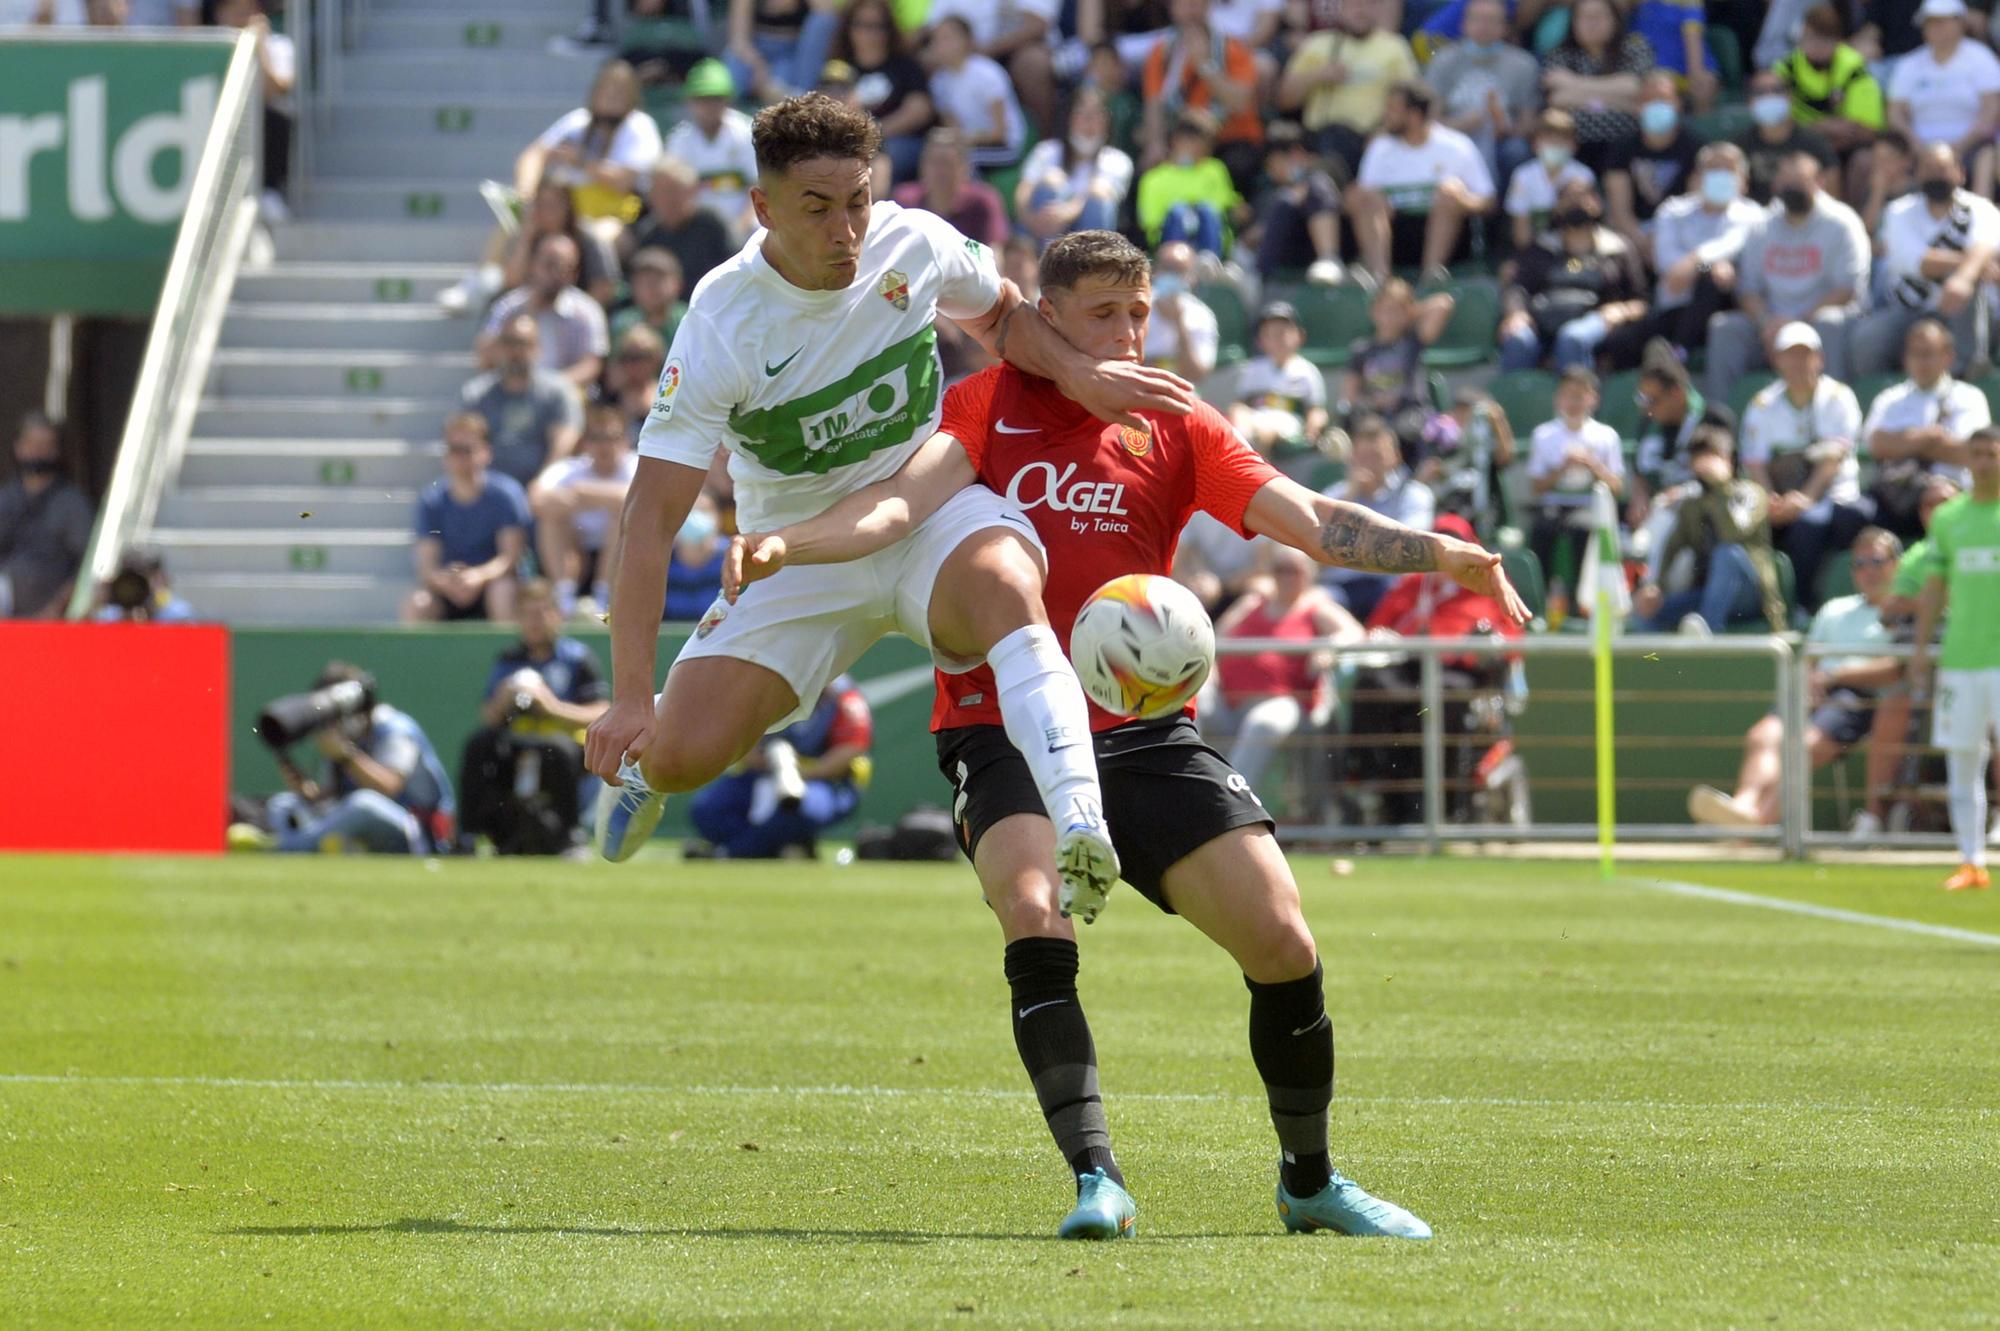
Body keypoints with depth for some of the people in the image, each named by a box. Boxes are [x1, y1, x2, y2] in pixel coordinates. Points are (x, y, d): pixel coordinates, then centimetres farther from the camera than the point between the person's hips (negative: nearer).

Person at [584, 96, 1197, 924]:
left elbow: (1001, 316, 14)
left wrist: (1081, 374, -8)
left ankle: (1079, 824, -51)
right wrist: (631, 700, -31)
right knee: (683, 756, -14)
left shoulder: (912, 244, -11)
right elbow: (652, 514, -24)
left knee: (1005, 583, -36)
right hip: (798, 549, -1)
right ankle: (643, 758, 27)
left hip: (930, 510, 1)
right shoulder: (721, 327, -21)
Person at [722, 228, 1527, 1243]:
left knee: (1281, 942, -6)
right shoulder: (988, 406, 5)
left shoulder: (1174, 429, 11)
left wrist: (1436, 552, -13)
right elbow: (910, 498, -11)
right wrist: (786, 543, -30)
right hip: (1001, 732, -3)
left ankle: (1310, 1180, 17)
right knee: (1034, 913, -30)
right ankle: (1096, 1181, -30)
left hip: (1146, 735, 3)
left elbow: (1311, 523, 3)